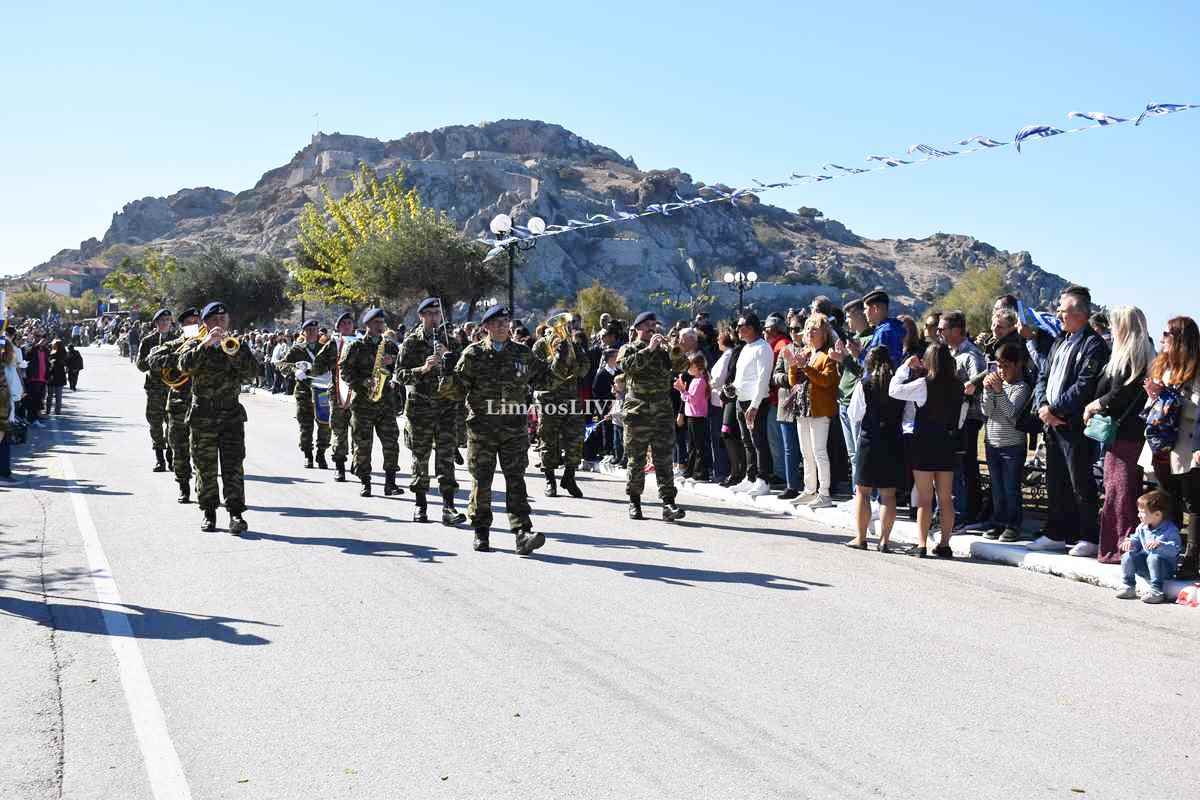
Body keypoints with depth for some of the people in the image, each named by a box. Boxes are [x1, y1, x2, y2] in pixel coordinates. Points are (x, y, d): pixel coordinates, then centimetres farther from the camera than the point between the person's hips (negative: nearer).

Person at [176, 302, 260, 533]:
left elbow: (250, 371, -5)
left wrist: (233, 350, -17)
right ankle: (208, 513, 15)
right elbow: (185, 365, -15)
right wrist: (205, 344, -24)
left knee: (233, 466, -7)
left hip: (231, 413, 0)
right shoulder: (195, 344, 6)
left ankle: (236, 513, -8)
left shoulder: (237, 345, 11)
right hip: (202, 415, 0)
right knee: (205, 468, 5)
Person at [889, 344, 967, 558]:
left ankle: (922, 545, -1)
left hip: (925, 444, -4)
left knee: (924, 499, 0)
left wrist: (905, 367, -1)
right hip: (949, 445, 4)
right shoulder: (957, 385, 0)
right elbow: (962, 416, 7)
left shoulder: (924, 384, -14)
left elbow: (894, 390, -10)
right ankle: (945, 544, 13)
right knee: (946, 498, 10)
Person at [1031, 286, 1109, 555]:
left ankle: (1090, 539, 5)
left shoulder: (1093, 345, -10)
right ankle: (1056, 534, 24)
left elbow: (1084, 386, -18)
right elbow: (1043, 377, 15)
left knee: (1081, 483, -3)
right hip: (1052, 422, 8)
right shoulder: (1059, 342, 17)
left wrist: (1055, 408, -16)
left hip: (1075, 424, -8)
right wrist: (1043, 406, -2)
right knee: (1055, 482, 14)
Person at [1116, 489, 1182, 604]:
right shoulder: (1142, 528, 4)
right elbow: (1136, 539, 17)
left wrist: (1160, 545, -43)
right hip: (1145, 568, 6)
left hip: (1165, 568, -6)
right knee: (1127, 557, -12)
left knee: (1154, 557, -36)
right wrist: (1130, 543, -7)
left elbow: (1174, 549, -26)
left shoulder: (1170, 530, -16)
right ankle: (1129, 588, -3)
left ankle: (1156, 592, -32)